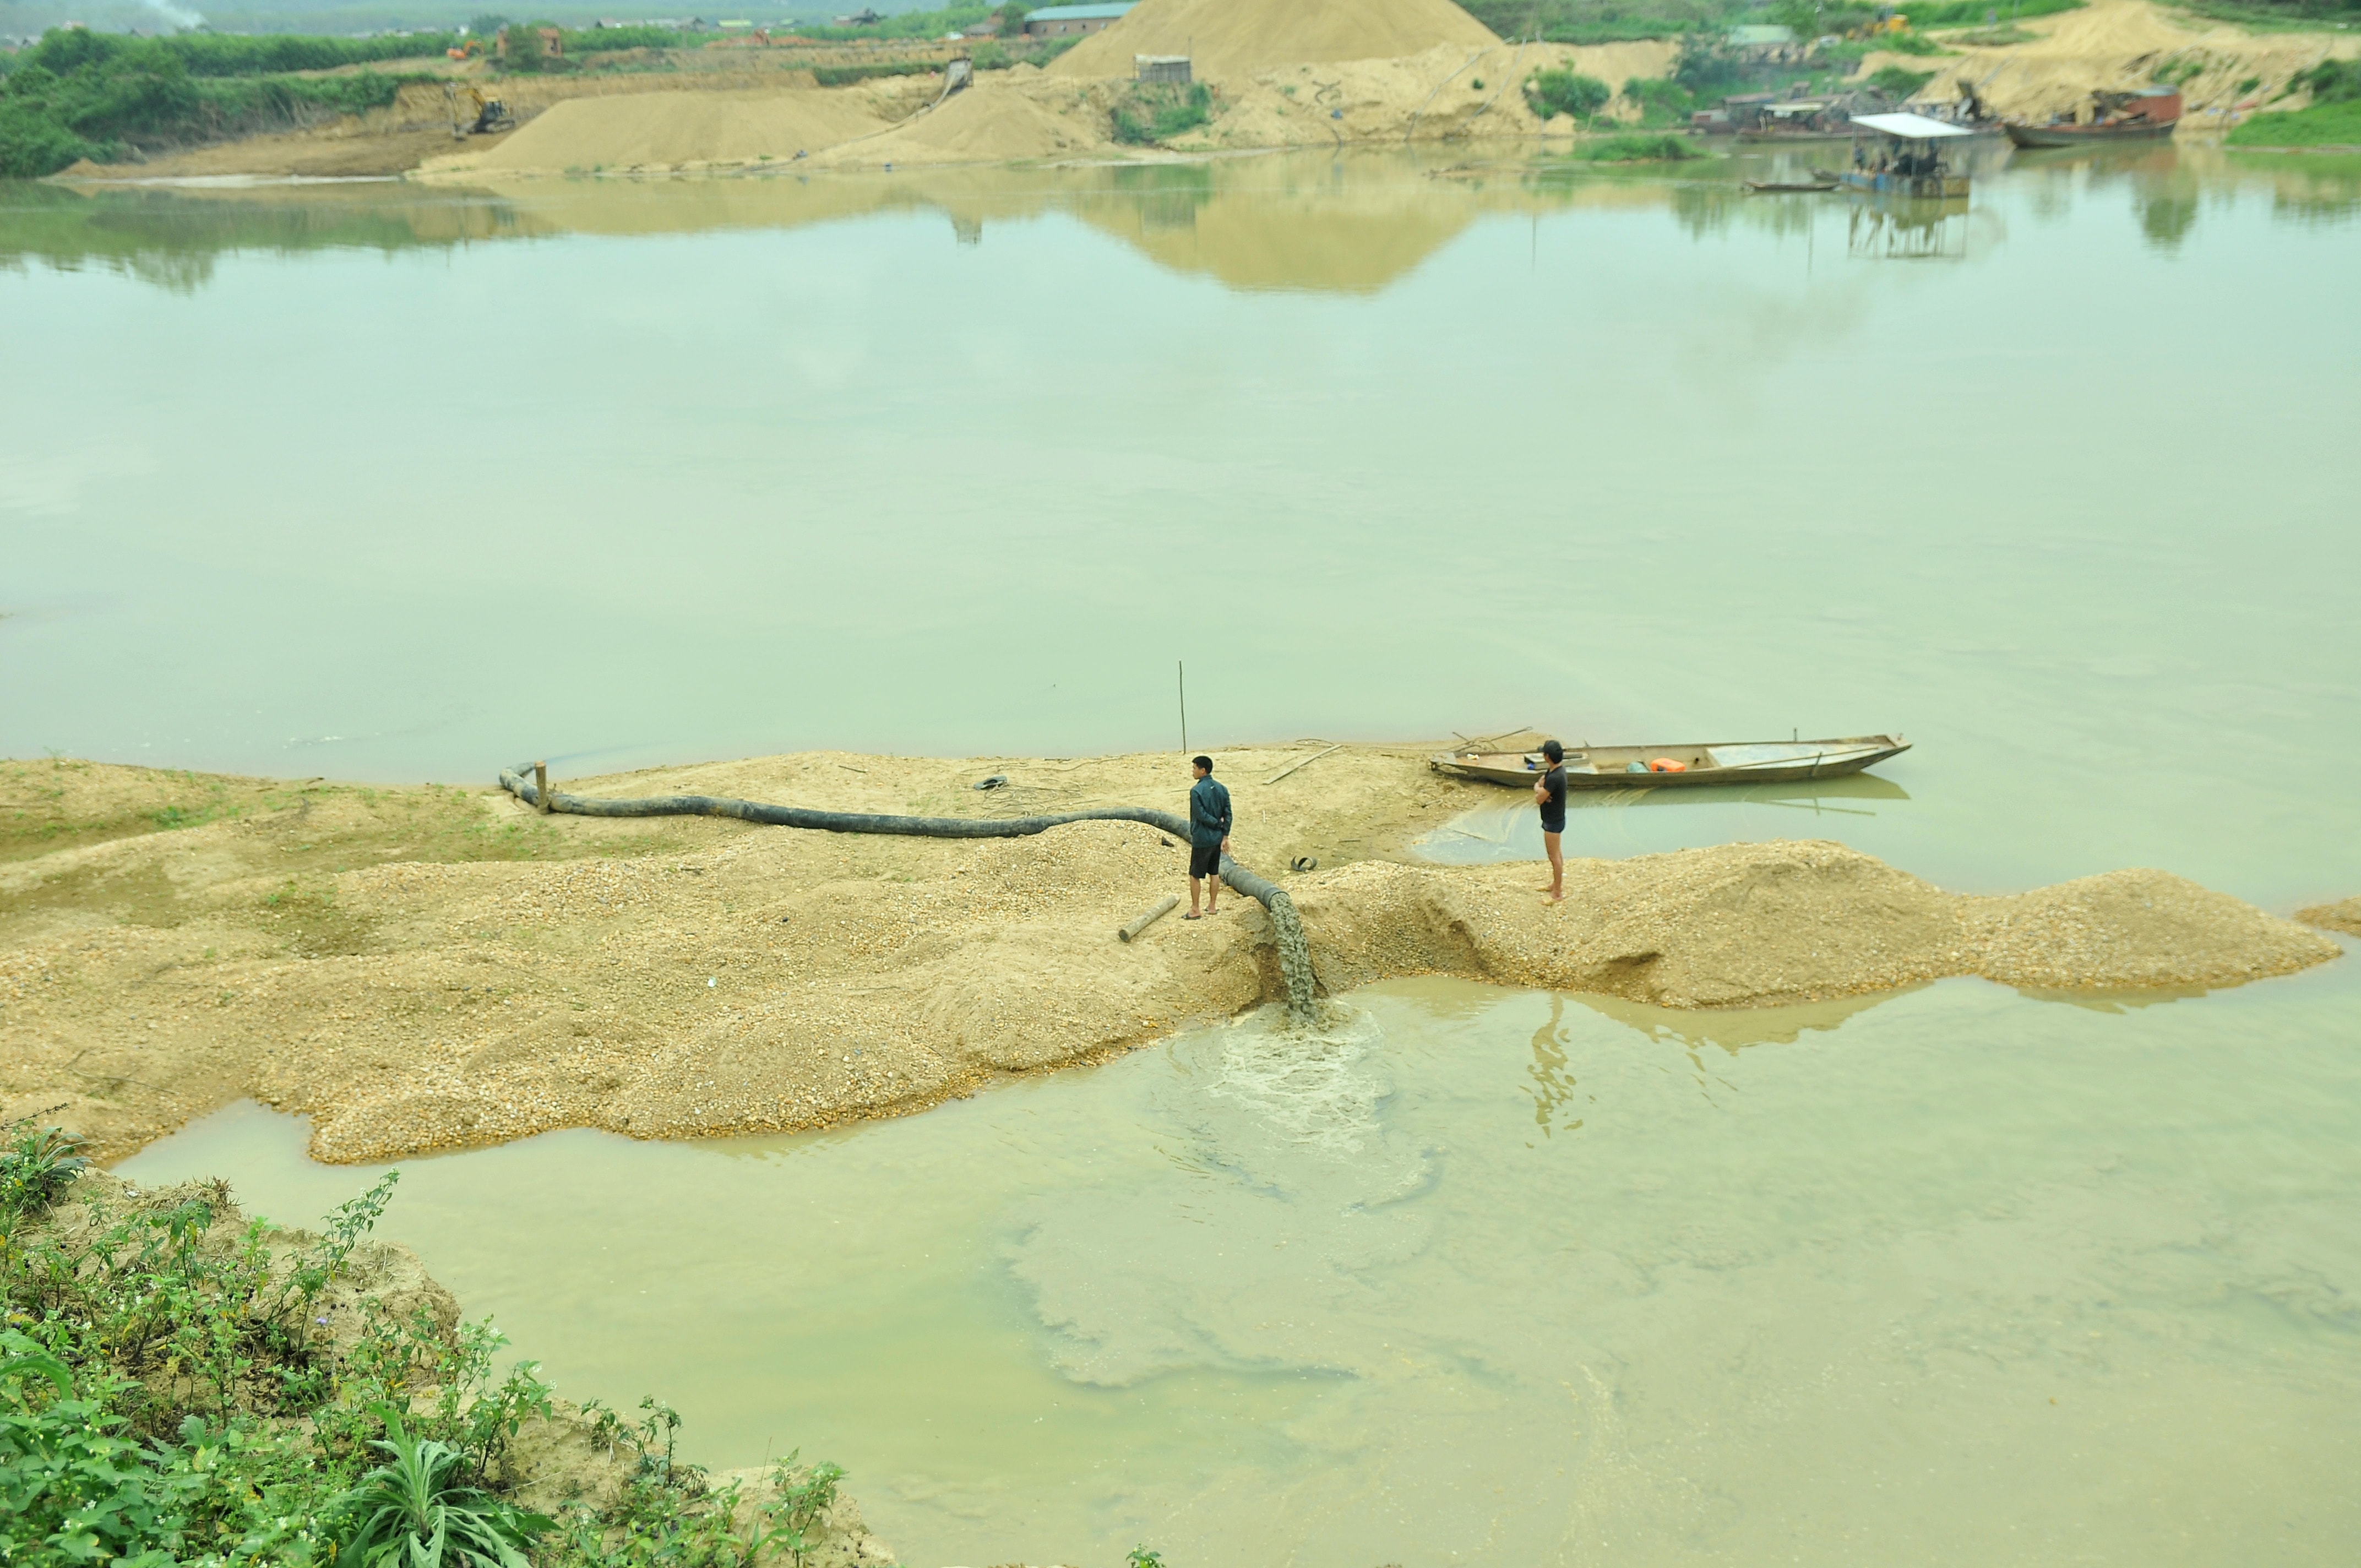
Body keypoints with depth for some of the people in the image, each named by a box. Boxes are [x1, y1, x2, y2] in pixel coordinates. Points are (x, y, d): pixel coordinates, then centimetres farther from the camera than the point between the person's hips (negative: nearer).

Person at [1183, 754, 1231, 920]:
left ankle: (1194, 910, 9)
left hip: (1201, 840, -7)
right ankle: (1212, 906, 23)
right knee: (1214, 873, 16)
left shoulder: (1196, 791, -17)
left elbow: (1201, 815, -21)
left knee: (1195, 875, 4)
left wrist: (1218, 824, -7)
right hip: (1217, 838, 7)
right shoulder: (1222, 789, 3)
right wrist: (1225, 837, 2)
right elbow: (1228, 814, 2)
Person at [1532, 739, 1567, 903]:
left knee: (1554, 856, 0)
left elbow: (1539, 800, -26)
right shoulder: (1558, 769, 0)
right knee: (1556, 852, 22)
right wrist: (1540, 791, -15)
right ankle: (1556, 884, 37)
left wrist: (1538, 789, -6)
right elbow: (1538, 784, 7)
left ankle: (1558, 894, 9)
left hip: (1553, 821, -10)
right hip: (1555, 817, 10)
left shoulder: (1555, 777, -32)